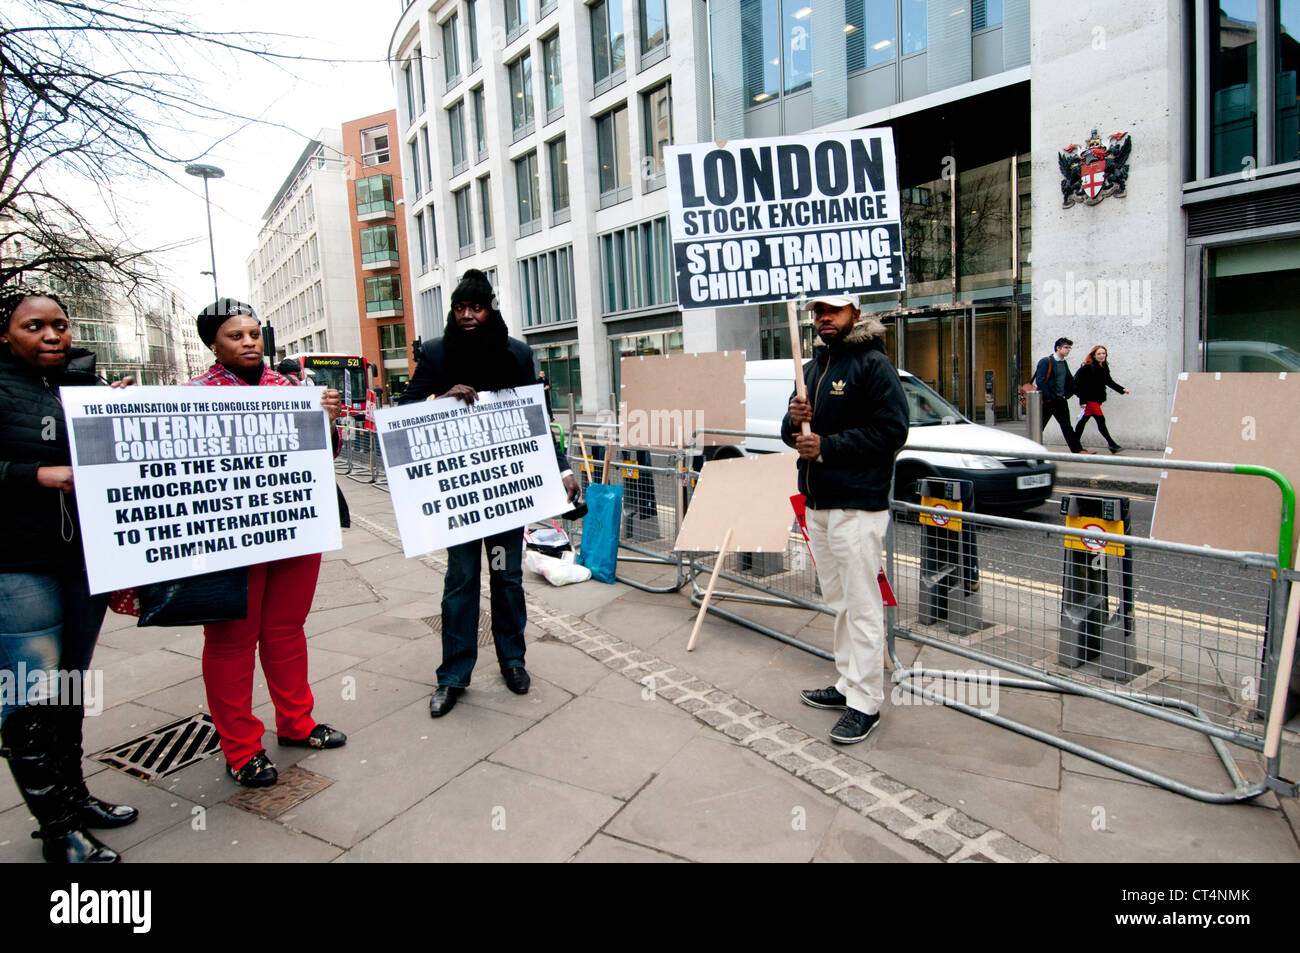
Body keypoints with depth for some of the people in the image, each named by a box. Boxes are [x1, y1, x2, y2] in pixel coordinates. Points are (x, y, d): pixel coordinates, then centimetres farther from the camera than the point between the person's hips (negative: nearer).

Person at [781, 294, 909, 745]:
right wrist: (794, 423, -4)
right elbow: (793, 435, 20)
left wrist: (827, 446, -19)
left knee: (863, 606, -3)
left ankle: (866, 703, 6)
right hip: (816, 504, 8)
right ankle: (848, 683, 28)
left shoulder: (873, 365, -8)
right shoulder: (812, 368, 18)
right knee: (839, 602, 16)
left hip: (856, 506, -8)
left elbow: (891, 431, -17)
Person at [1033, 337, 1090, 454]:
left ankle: (1077, 449, 6)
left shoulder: (1064, 364, 13)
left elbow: (1070, 381, 22)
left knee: (1067, 426, 6)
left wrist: (1067, 395, 9)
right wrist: (1050, 397, -19)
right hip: (1047, 402, -7)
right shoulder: (1046, 362, -11)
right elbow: (1040, 382, -19)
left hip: (1061, 401, 7)